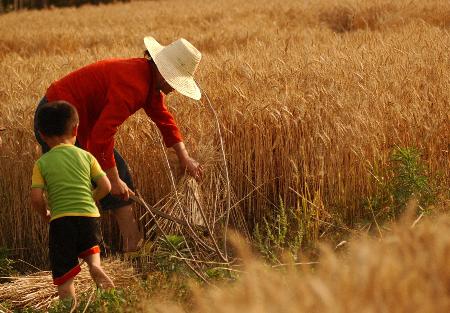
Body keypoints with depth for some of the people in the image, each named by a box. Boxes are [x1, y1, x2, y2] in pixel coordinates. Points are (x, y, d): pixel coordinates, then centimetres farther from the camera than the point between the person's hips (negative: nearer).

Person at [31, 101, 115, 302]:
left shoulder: (42, 163, 2)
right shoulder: (86, 156, 7)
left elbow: (36, 198, -6)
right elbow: (105, 187, 3)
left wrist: (45, 214, 14)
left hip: (61, 220, -2)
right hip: (89, 216, 2)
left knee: (64, 275, 6)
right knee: (89, 246, 29)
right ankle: (95, 264, -1)